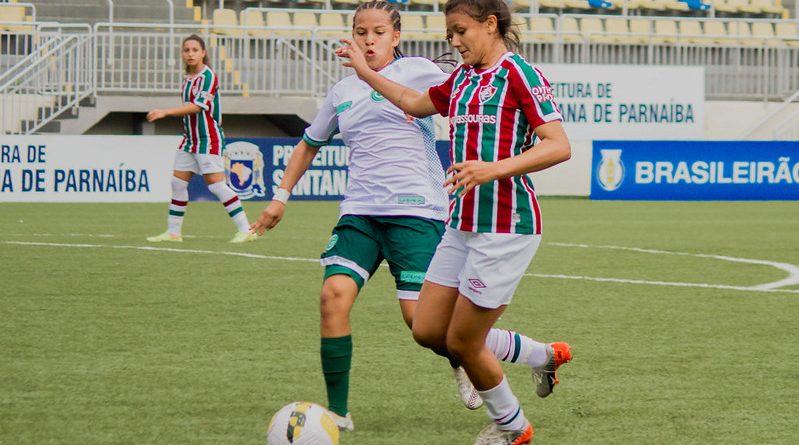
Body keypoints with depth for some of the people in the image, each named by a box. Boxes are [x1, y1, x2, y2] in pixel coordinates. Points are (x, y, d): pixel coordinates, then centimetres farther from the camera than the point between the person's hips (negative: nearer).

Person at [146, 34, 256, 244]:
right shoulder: (188, 78, 12)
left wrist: (165, 112, -29)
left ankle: (246, 230, -8)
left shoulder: (208, 76, -14)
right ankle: (173, 232, 14)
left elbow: (197, 106, -24)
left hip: (209, 139, -9)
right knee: (178, 183, 6)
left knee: (216, 185, -12)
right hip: (190, 139, 9)